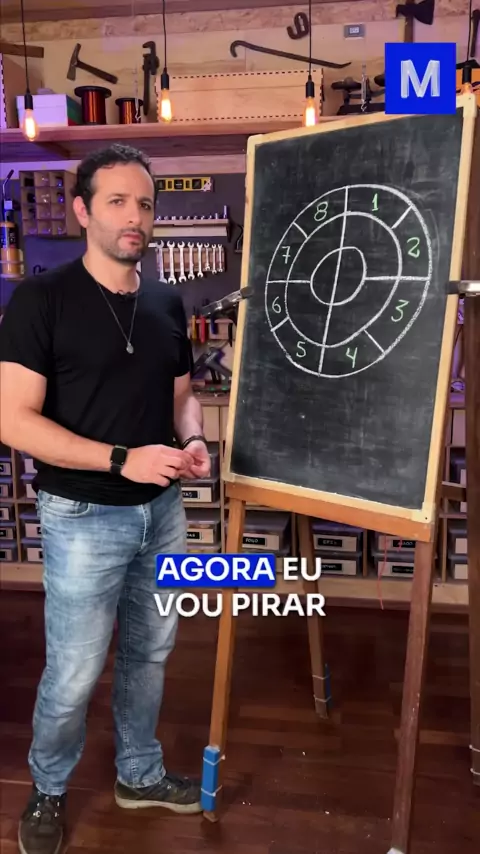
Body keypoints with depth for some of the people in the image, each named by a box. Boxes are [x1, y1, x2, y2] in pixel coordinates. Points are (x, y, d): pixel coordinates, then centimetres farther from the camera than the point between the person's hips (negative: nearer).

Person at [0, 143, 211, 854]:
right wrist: (123, 459, -24)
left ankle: (139, 774, 43)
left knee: (149, 655, 19)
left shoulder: (167, 303, 5)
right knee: (73, 676, 6)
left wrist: (194, 442, -8)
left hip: (162, 511, 6)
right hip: (85, 518, -5)